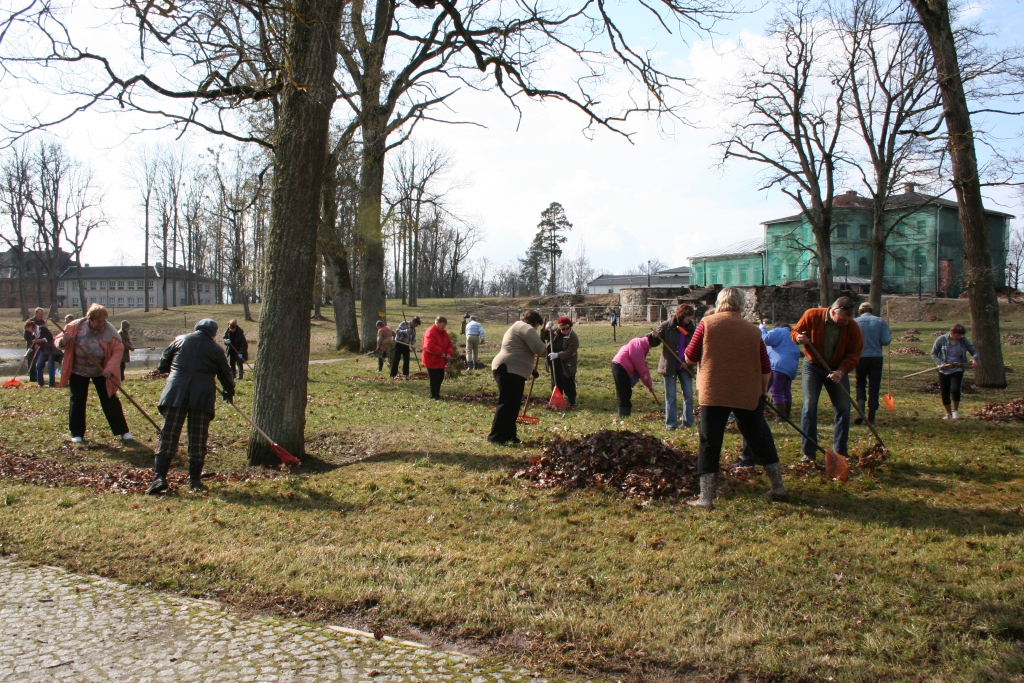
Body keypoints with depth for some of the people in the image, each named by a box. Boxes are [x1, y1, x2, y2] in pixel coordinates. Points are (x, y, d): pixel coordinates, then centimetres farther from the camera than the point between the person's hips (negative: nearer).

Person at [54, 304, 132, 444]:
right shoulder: (75, 327, -14)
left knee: (110, 401, -1)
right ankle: (77, 433, 18)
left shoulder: (110, 331, -17)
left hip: (101, 371, -1)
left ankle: (123, 431, 6)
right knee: (77, 401, 4)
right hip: (78, 371, 1)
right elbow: (59, 342, -4)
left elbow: (118, 350, -16)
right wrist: (63, 341, -29)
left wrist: (110, 369, -27)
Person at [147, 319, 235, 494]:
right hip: (203, 395, 0)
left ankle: (159, 477, -9)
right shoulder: (216, 349, 11)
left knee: (168, 436, 1)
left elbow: (162, 365, 14)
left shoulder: (180, 340, 14)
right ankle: (195, 480, 9)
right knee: (198, 440, 7)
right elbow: (225, 374, 17)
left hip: (176, 392, 0)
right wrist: (229, 393, 36)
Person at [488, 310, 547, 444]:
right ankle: (496, 436, -10)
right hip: (510, 370, -11)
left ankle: (508, 435, 17)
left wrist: (532, 369, 38)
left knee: (513, 404, 13)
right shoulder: (526, 328, -6)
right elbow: (539, 349, -16)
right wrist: (543, 346, 7)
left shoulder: (517, 327, 28)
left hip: (509, 370, 11)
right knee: (507, 403, -10)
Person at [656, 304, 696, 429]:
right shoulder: (667, 326, -7)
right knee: (670, 396, 3)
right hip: (669, 366, -2)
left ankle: (688, 422, 16)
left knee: (688, 394, 4)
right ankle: (671, 423, 9)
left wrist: (688, 361, -8)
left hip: (685, 366, 3)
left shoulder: (692, 328, 1)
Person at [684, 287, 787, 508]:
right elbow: (766, 369, 6)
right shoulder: (753, 331, 3)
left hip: (714, 394, -2)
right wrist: (763, 391, 23)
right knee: (761, 440, 18)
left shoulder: (707, 324, -3)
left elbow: (690, 357, -1)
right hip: (748, 395, 2)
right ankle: (778, 487, 28)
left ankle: (706, 497, -1)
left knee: (710, 444, 3)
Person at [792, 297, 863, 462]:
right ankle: (808, 452, -3)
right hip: (813, 366, -2)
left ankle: (840, 452, 12)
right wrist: (798, 337, -29)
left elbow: (854, 354, -12)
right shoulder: (812, 316, -17)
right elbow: (795, 331, -4)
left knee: (843, 409, 0)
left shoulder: (853, 327, -14)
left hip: (837, 369, 2)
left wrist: (841, 371, -28)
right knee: (809, 407, -9)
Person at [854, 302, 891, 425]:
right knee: (874, 387, 8)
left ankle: (860, 412, -8)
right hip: (876, 357, 0)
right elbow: (886, 341, -6)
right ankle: (871, 417, 9)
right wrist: (890, 334, 15)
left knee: (860, 385, 13)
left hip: (860, 358, 0)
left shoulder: (854, 322, -2)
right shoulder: (880, 322, 0)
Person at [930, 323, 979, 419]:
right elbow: (933, 353, -1)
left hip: (957, 370, 0)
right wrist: (940, 363, -17)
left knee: (955, 390, -21)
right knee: (944, 393, 4)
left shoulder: (964, 341, -3)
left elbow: (974, 351, 2)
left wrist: (974, 358, -22)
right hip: (944, 370, 0)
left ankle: (955, 410, 3)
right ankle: (948, 413, 26)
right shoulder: (941, 339, -7)